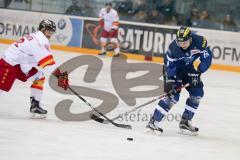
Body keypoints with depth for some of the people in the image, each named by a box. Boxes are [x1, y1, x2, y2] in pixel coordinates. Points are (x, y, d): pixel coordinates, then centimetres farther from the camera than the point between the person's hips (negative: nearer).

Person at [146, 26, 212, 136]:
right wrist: (169, 81, -32)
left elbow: (207, 58, -18)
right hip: (173, 68, -5)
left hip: (188, 67, 5)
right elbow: (169, 66, -24)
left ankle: (185, 122, 6)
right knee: (173, 95, -19)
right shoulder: (173, 48, -32)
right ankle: (154, 122, -18)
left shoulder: (200, 42, -28)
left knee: (197, 93, -2)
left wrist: (198, 73, -25)